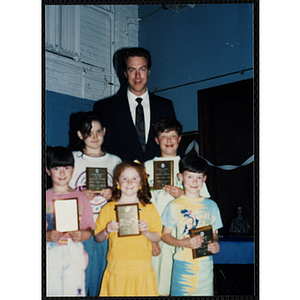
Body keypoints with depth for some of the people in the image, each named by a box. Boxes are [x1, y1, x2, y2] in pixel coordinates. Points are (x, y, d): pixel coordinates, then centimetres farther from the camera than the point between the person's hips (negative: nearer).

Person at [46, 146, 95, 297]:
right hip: (50, 254, -1)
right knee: (51, 292, -3)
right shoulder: (44, 198, 5)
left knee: (74, 292, -3)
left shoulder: (81, 197, 10)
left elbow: (89, 230, 9)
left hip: (75, 253, 1)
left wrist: (81, 235, -11)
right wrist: (47, 236, -17)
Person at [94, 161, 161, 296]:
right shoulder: (108, 208, 4)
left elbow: (158, 237, 5)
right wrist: (107, 231, -13)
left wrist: (146, 232, -14)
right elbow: (98, 238, 6)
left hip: (142, 270, 0)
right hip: (116, 269, 0)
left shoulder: (149, 209, 5)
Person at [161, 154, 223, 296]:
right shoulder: (174, 206, -2)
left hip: (206, 263, 3)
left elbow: (214, 234, 15)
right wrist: (185, 243, -16)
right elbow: (165, 235, 0)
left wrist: (215, 244, -7)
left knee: (205, 292, 6)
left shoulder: (211, 206, 7)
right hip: (183, 263, -3)